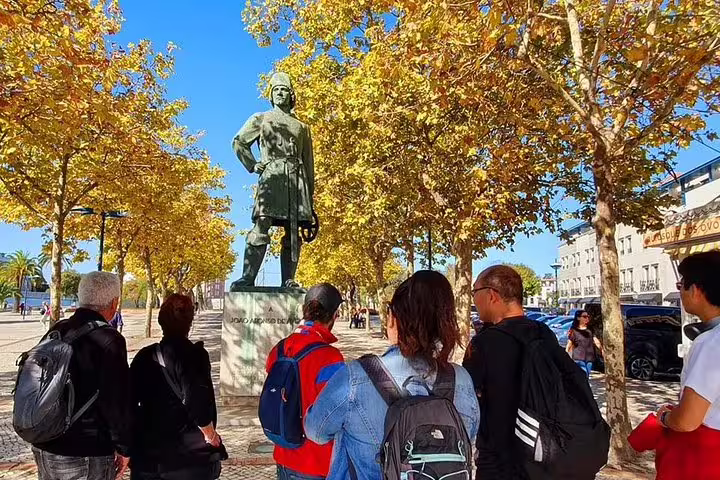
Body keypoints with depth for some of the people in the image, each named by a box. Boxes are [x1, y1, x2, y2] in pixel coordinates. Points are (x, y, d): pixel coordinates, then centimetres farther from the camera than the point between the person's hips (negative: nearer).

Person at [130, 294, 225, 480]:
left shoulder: (145, 355, 1)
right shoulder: (195, 354, -15)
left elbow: (130, 400, 2)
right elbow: (197, 402, -25)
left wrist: (138, 434, 13)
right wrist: (211, 435, -12)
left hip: (148, 453, 4)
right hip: (190, 455, -4)